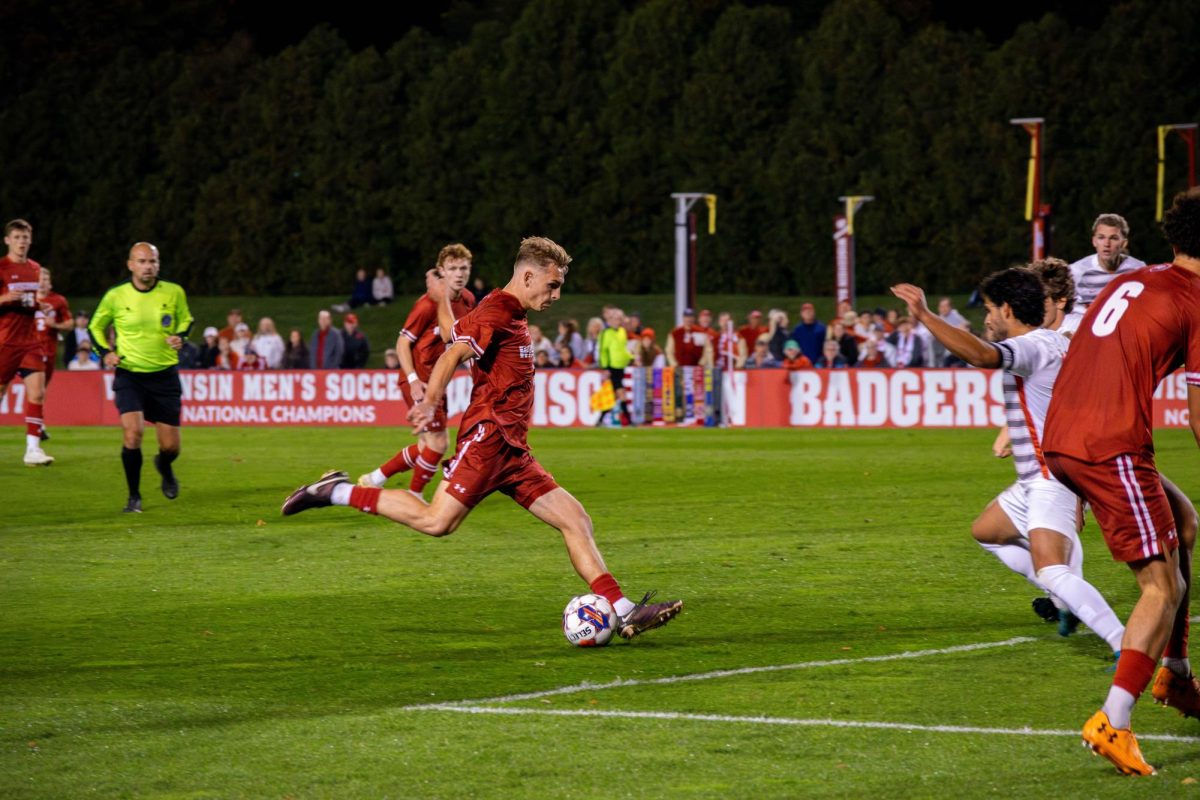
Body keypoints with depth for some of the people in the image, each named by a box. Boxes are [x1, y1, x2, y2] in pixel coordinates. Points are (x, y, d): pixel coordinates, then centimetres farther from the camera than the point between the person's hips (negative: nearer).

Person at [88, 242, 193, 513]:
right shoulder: (115, 296, -5)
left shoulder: (174, 293, -3)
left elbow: (186, 320, 17)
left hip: (165, 376, 1)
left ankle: (164, 468, 42)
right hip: (129, 376, -1)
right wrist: (105, 352, -6)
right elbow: (96, 326, 12)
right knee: (132, 432, -22)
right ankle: (134, 496, -3)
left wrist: (180, 336, -5)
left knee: (170, 446, 2)